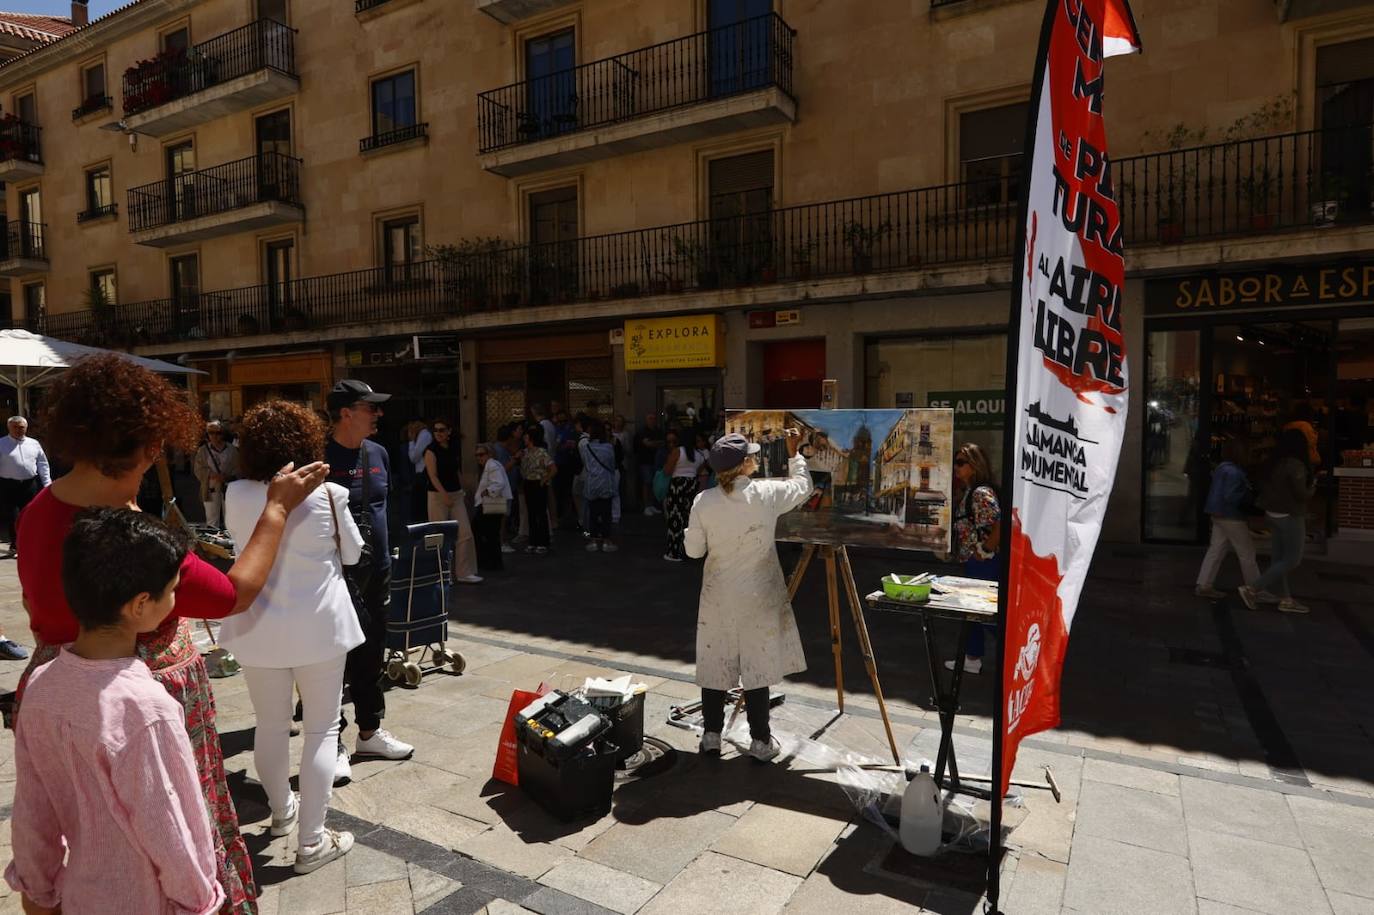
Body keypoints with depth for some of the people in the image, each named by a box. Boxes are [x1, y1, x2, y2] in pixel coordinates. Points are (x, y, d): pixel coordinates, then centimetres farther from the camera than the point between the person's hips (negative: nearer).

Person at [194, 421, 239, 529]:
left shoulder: (232, 449, 2)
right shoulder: (203, 450, 5)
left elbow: (238, 468, -1)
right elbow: (198, 470, 1)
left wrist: (227, 477, -19)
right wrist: (211, 475, -17)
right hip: (211, 489, 0)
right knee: (212, 521, 0)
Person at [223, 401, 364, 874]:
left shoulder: (236, 495, -7)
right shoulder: (327, 494, -14)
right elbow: (352, 553, 0)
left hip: (259, 627, 3)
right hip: (319, 626, -3)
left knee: (270, 725, 19)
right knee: (322, 729, 8)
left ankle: (282, 810, 41)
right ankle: (311, 840, 13)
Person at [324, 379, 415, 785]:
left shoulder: (378, 453, 6)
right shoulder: (319, 457, -14)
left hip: (376, 570, 7)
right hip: (335, 574, -6)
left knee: (371, 655, 17)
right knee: (335, 659, 3)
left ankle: (370, 731, 32)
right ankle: (334, 744, 17)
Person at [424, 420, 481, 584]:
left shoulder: (453, 450, 10)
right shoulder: (431, 450, -6)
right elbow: (433, 475, -14)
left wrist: (463, 492, 12)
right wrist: (444, 494, -24)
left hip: (456, 495, 5)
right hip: (438, 495, -5)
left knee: (465, 533, -1)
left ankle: (464, 573, 5)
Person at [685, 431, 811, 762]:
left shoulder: (704, 502, -11)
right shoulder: (767, 494, -13)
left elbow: (693, 550, -3)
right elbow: (803, 485, 7)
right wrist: (794, 453, 20)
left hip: (718, 597, 1)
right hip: (758, 598, -1)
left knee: (714, 665, 13)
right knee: (756, 667, 9)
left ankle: (711, 735, 24)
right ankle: (760, 741, 19)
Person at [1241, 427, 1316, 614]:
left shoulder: (1276, 463, 5)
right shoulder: (1295, 465, -19)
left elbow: (1267, 488, 9)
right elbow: (1302, 494, -16)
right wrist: (1313, 486, 1)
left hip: (1274, 513, 9)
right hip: (1289, 516, -8)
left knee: (1278, 558, 11)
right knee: (1292, 560, 0)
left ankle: (1285, 599, 19)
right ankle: (1252, 589, -5)